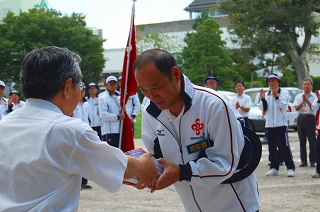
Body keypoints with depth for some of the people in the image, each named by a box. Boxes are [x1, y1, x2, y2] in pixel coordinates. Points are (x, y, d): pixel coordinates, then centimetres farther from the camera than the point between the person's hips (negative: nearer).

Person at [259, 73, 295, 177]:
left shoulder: (284, 92, 1)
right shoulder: (267, 94, 15)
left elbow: (283, 105, -12)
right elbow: (263, 109, 9)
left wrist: (276, 96, -22)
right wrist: (262, 99, -5)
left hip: (281, 124, -5)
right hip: (269, 124, 5)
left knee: (284, 147, -9)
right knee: (272, 148, 7)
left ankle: (290, 168, -9)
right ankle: (274, 168, 13)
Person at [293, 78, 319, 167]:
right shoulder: (298, 96, 13)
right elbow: (297, 108, 1)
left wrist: (307, 100, -22)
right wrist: (303, 101, -13)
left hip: (310, 118, -3)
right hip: (301, 118, 3)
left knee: (312, 140, -3)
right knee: (302, 141, 4)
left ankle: (312, 161, 2)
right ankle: (303, 161, 9)